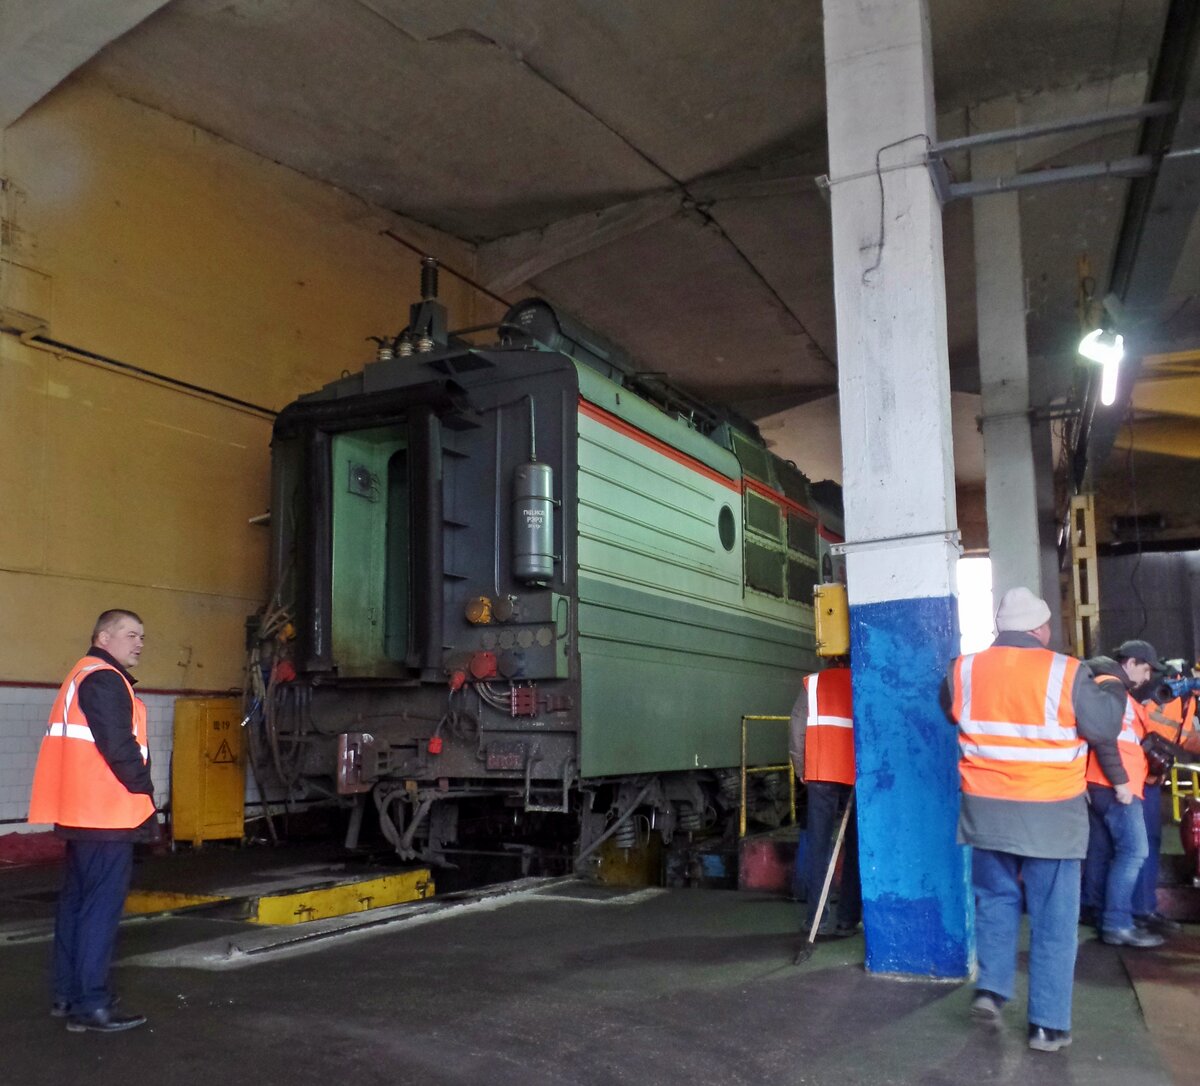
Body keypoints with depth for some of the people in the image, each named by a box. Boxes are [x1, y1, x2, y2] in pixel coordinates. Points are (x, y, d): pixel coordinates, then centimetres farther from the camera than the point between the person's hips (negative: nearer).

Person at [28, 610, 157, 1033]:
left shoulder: (82, 678, 19)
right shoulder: (104, 680, -13)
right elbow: (119, 748, -21)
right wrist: (145, 796, -9)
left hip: (82, 813, 11)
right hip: (106, 813, -11)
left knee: (77, 901, 15)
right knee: (102, 906, -7)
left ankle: (67, 995, 23)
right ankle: (91, 1005, -4)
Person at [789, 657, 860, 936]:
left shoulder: (813, 684, 6)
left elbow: (797, 734, 1)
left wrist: (802, 773, 10)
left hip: (822, 776, 0)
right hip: (857, 778, 0)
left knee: (818, 847, 5)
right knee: (854, 850, 9)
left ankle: (818, 918, 2)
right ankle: (848, 920, 8)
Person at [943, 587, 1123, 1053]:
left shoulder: (963, 670, -2)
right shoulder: (1065, 673, -13)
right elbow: (1106, 727, -4)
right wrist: (1112, 692, 14)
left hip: (987, 809, 3)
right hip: (1050, 815, -3)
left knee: (996, 900, 21)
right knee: (1053, 919, 7)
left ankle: (991, 989, 13)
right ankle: (1048, 1024, 11)